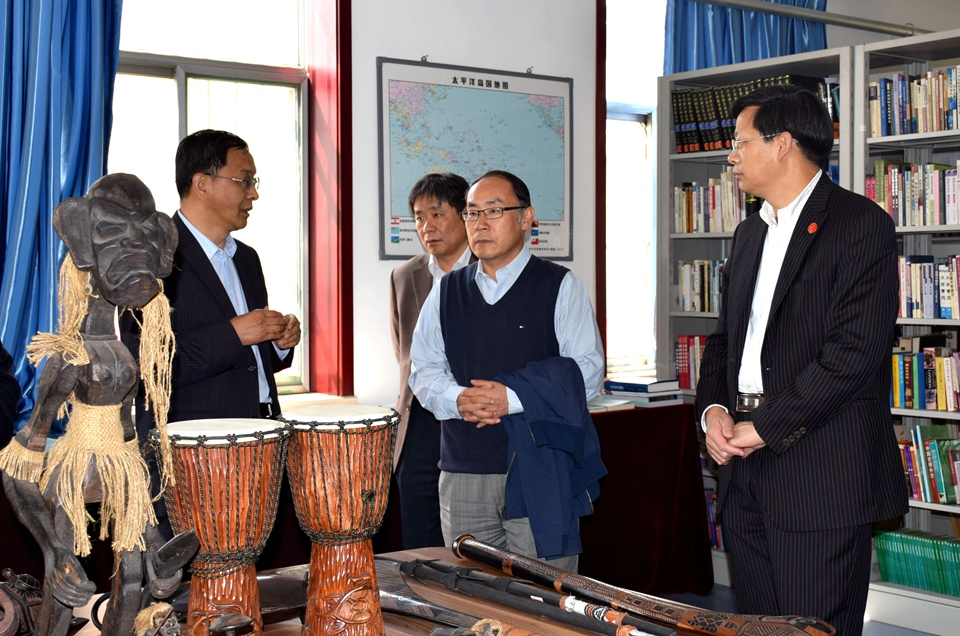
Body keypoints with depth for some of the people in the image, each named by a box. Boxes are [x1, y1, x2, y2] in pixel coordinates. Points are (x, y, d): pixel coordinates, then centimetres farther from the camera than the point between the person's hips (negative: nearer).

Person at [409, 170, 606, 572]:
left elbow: (586, 371, -6)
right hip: (463, 474, 4)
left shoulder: (560, 287, 2)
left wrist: (513, 398, -17)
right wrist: (457, 399, -10)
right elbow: (423, 370, 12)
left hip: (540, 473, -3)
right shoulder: (446, 292, 14)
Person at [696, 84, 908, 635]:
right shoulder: (750, 234, 19)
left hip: (820, 472, -7)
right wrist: (713, 408, 1)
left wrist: (765, 427, -16)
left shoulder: (860, 224, -8)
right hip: (745, 471, 8)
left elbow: (855, 348, -17)